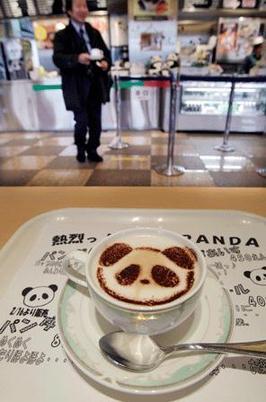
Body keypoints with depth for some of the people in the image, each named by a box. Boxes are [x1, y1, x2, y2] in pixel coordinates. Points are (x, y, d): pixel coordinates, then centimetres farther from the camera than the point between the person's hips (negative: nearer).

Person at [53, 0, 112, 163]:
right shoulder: (62, 35, 0)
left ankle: (92, 151, 21)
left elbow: (106, 52, 18)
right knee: (82, 122, -6)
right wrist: (77, 58, -32)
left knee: (96, 122, 5)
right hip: (77, 87, -4)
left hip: (96, 85, 5)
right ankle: (80, 149, 21)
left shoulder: (95, 33, 18)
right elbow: (57, 58, -14)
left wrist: (106, 62, -7)